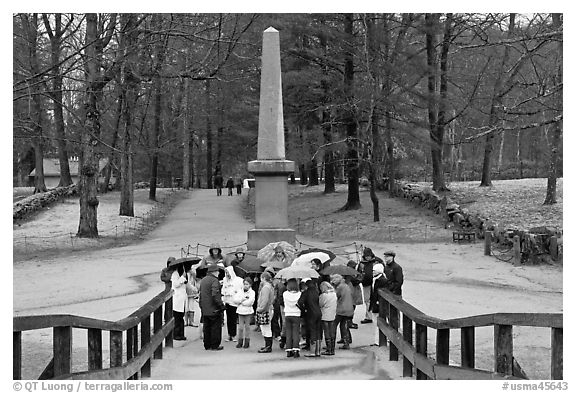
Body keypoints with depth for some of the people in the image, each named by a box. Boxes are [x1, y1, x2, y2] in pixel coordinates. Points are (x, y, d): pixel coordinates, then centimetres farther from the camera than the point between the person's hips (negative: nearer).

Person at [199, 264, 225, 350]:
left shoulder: (203, 280, 13)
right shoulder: (214, 280, -15)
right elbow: (215, 295, -22)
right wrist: (221, 305, -16)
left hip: (205, 310, 8)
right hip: (214, 309, -8)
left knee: (207, 327, 14)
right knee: (216, 327, 1)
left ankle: (207, 345, 18)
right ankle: (215, 345, 4)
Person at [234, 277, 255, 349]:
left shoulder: (252, 292, -3)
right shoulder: (240, 292, 7)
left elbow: (250, 302, -16)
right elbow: (236, 300, -3)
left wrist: (241, 302, -10)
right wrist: (243, 299, -16)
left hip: (248, 311, -3)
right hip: (240, 311, 3)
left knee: (247, 326, 4)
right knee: (240, 327, 2)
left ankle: (247, 342, 10)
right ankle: (240, 341, 8)